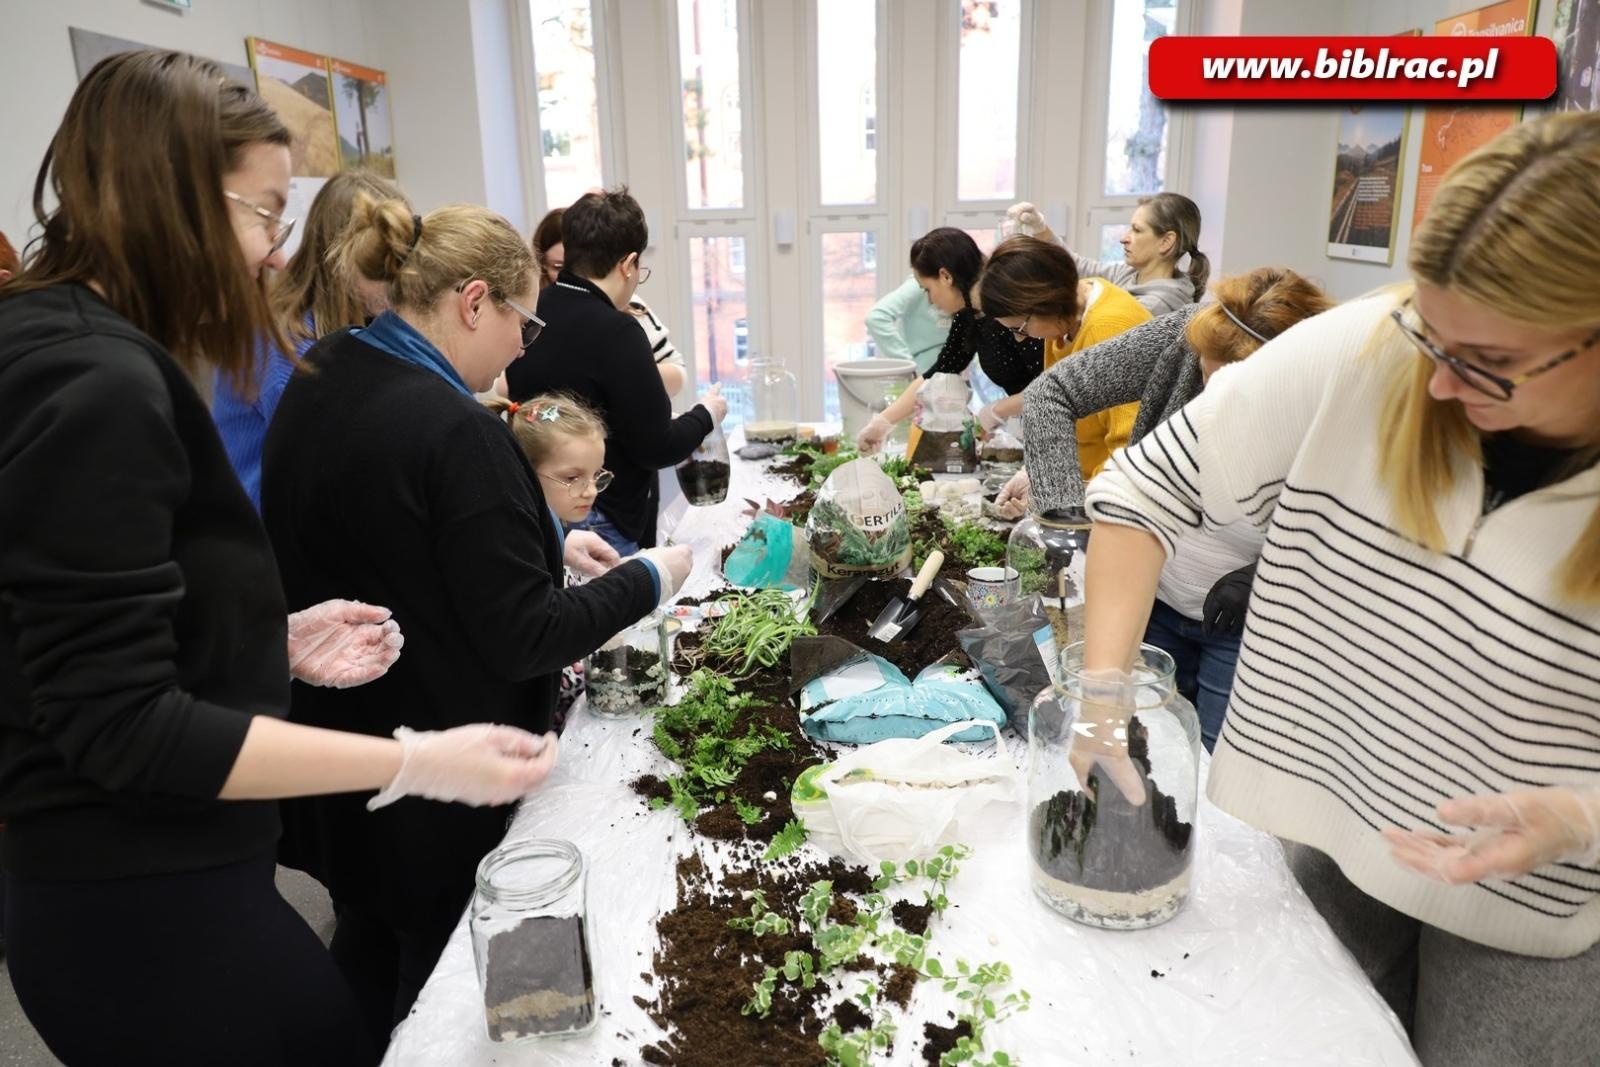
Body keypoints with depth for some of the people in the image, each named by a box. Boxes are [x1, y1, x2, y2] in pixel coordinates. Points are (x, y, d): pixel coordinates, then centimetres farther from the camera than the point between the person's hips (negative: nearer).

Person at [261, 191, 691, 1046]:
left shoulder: (317, 383, 0)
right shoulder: (453, 429, -27)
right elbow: (521, 639, -23)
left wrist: (544, 543, 10)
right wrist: (647, 581, -10)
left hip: (334, 743, 8)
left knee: (369, 946, 27)